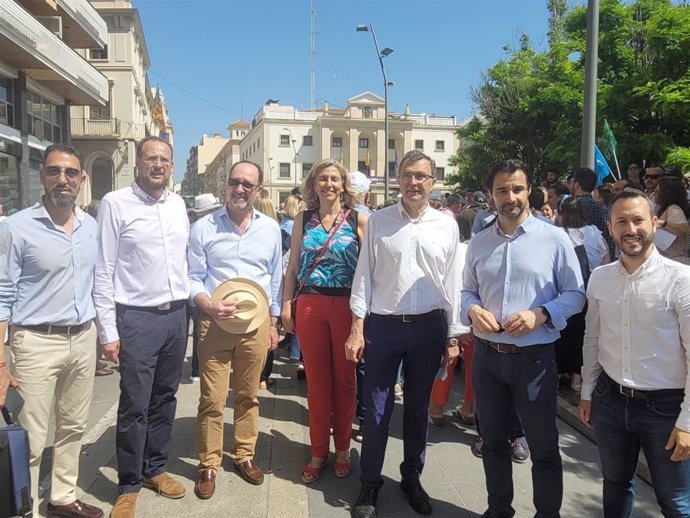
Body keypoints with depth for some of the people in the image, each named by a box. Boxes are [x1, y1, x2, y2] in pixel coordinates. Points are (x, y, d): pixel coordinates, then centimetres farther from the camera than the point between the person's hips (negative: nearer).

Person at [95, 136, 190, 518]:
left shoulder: (178, 204, 9)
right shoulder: (115, 204, -7)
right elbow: (103, 271, -8)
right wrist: (108, 330, -10)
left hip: (176, 314, 5)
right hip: (137, 317, -5)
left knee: (165, 399, 16)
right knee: (134, 406, 3)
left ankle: (155, 468, 34)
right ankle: (129, 486, 21)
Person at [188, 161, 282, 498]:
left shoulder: (270, 228, 5)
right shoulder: (204, 227, -3)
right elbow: (193, 278, -1)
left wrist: (273, 323, 12)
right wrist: (209, 305, -20)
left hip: (256, 321, 2)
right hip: (215, 322, -2)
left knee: (248, 395, 14)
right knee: (212, 399, 3)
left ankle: (244, 455, 31)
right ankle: (208, 464, 20)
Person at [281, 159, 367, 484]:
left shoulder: (359, 220, 2)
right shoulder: (303, 220, 9)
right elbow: (293, 267, 11)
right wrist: (286, 304, 4)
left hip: (347, 306, -2)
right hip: (310, 305, 2)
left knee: (344, 380, 8)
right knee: (316, 381, 8)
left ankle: (342, 449, 25)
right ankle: (318, 451, 22)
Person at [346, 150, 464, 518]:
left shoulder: (446, 225, 3)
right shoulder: (378, 221, 0)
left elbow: (453, 283, 5)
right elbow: (364, 276, -1)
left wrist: (453, 336, 5)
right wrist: (357, 329, -4)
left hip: (429, 326, 1)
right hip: (383, 325, -1)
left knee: (418, 407, 15)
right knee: (376, 408, 7)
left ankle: (411, 478, 35)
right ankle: (369, 484, 26)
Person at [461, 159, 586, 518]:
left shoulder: (554, 239, -6)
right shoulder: (479, 242, 6)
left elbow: (575, 294, -3)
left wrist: (540, 314, -20)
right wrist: (473, 310, -10)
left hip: (534, 358, -4)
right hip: (486, 356, 4)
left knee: (544, 447, 10)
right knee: (493, 441, 19)